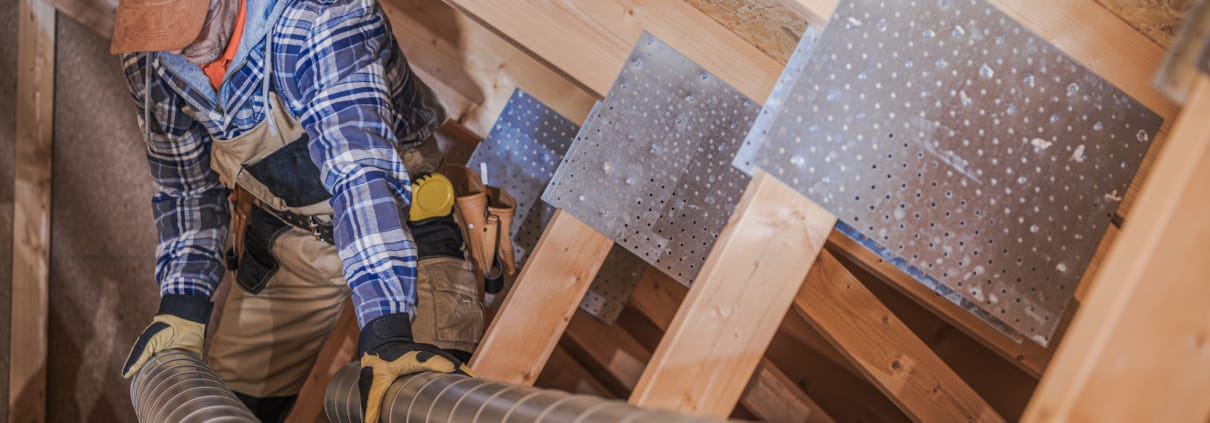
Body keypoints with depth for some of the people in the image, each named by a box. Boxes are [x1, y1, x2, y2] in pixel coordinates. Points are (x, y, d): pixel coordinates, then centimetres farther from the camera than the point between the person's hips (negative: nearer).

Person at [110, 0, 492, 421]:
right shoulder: (149, 60, -11)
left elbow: (361, 169, -41)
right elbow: (185, 185, 2)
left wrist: (385, 330, -49)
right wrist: (181, 301, -10)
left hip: (402, 226, -5)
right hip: (283, 243, 5)